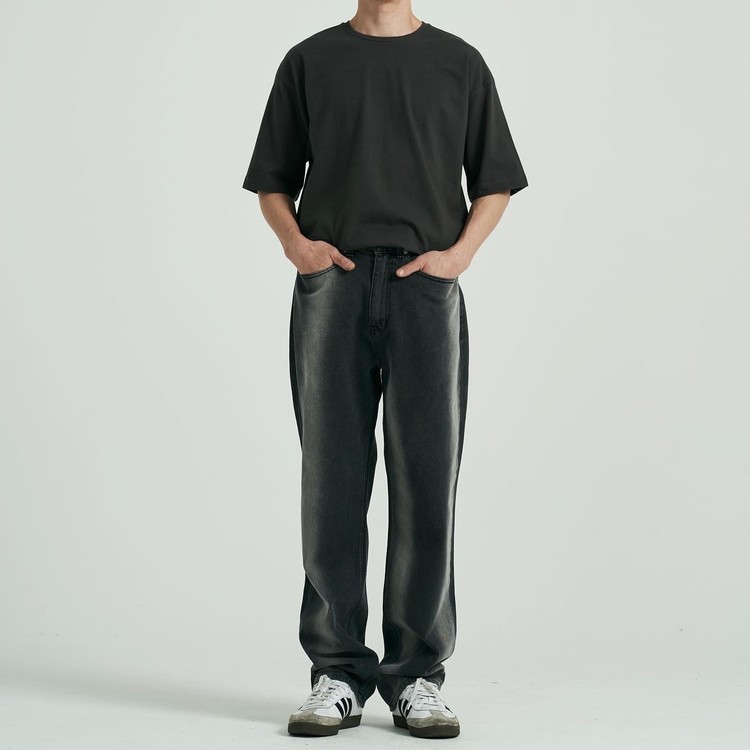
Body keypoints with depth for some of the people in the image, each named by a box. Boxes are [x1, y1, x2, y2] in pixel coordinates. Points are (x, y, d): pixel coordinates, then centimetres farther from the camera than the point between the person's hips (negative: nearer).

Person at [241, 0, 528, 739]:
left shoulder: (459, 63, 12)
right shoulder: (309, 61, 13)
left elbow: (494, 181, 13)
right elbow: (273, 180, 14)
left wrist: (459, 252, -4)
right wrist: (294, 241, -5)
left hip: (426, 289, 0)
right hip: (332, 286, 1)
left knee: (427, 482, -2)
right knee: (332, 480, 1)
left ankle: (417, 675, 8)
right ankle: (337, 673, 9)